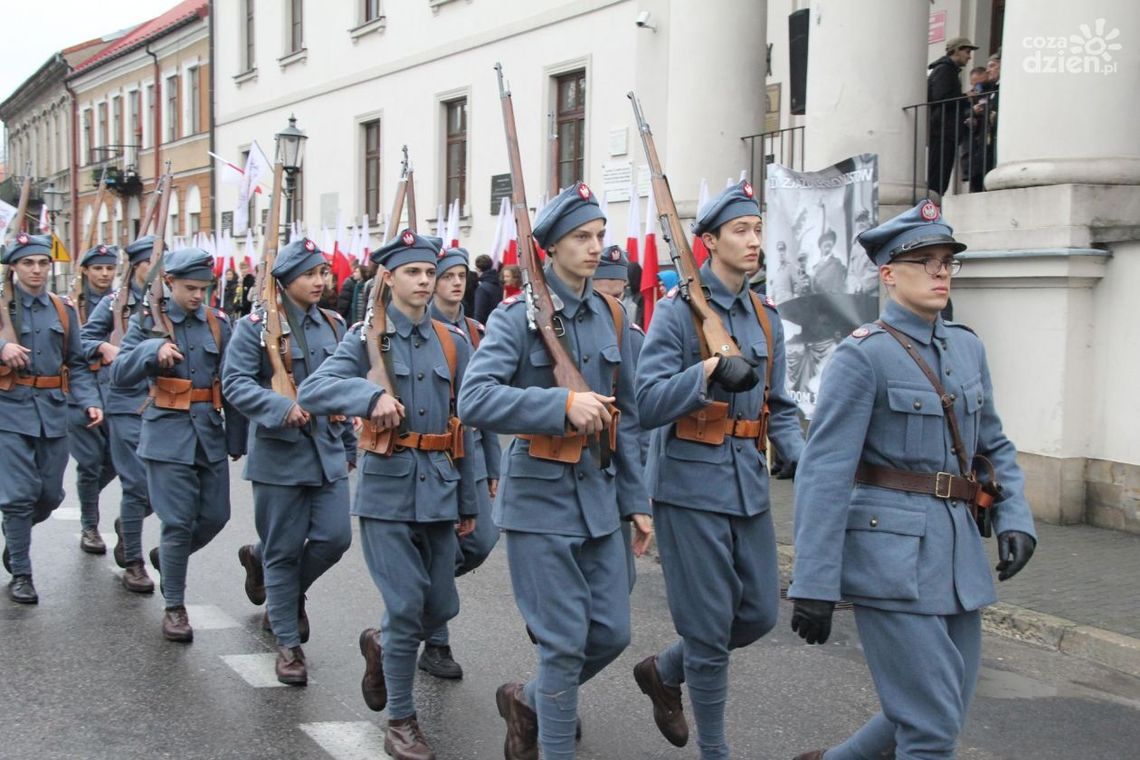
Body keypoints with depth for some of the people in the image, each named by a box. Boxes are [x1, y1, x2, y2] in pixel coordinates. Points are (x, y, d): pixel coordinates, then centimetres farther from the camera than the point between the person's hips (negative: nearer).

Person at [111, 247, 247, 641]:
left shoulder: (218, 323, 7)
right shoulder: (149, 320, 0)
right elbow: (119, 373, -9)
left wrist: (236, 439, 7)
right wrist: (153, 349, -27)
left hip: (211, 432, 4)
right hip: (169, 432, -4)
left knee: (215, 516, 7)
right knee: (178, 521, -6)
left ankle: (166, 556, 37)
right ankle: (174, 607, 8)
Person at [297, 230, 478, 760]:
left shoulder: (452, 343, 8)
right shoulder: (365, 337, -2)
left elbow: (464, 426, 12)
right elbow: (312, 392, -15)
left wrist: (468, 502, 13)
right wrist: (372, 394, -32)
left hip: (439, 489, 4)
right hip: (388, 487, -4)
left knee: (442, 607, 7)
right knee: (406, 606, -6)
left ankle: (380, 645, 39)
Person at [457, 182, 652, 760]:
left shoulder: (611, 317, 9)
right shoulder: (517, 316, -9)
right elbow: (474, 400, -22)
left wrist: (636, 501, 13)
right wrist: (563, 404, -29)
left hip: (598, 494, 6)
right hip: (541, 496, -6)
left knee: (612, 633, 10)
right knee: (566, 642, -3)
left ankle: (529, 700, 34)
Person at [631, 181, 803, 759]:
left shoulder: (764, 316, 11)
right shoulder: (678, 310, -9)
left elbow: (777, 406, 16)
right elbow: (647, 405, -16)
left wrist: (801, 457, -2)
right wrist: (707, 371, -30)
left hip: (749, 483, 7)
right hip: (692, 483, -7)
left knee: (760, 612, 11)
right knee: (710, 627, 0)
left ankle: (663, 672, 35)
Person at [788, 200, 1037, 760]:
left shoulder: (968, 348, 11)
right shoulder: (862, 356, -10)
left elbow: (994, 447, 19)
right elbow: (824, 473, -14)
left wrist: (1015, 520, 1)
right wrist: (814, 584, -17)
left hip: (958, 548, 8)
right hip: (892, 552, -7)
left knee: (939, 715, 15)